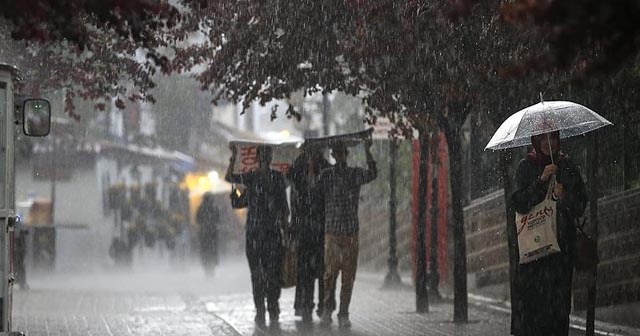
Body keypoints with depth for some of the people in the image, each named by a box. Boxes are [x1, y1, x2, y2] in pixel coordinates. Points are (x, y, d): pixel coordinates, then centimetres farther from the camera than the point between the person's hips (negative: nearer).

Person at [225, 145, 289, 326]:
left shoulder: (278, 177, 9)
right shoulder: (251, 177, 5)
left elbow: (283, 203, 11)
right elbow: (229, 178, -5)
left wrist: (285, 222, 4)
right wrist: (233, 159, -15)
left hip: (274, 230, 1)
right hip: (254, 230, -1)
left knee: (274, 272, -1)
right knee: (257, 272, -1)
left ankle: (273, 308, 5)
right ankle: (260, 309, 2)